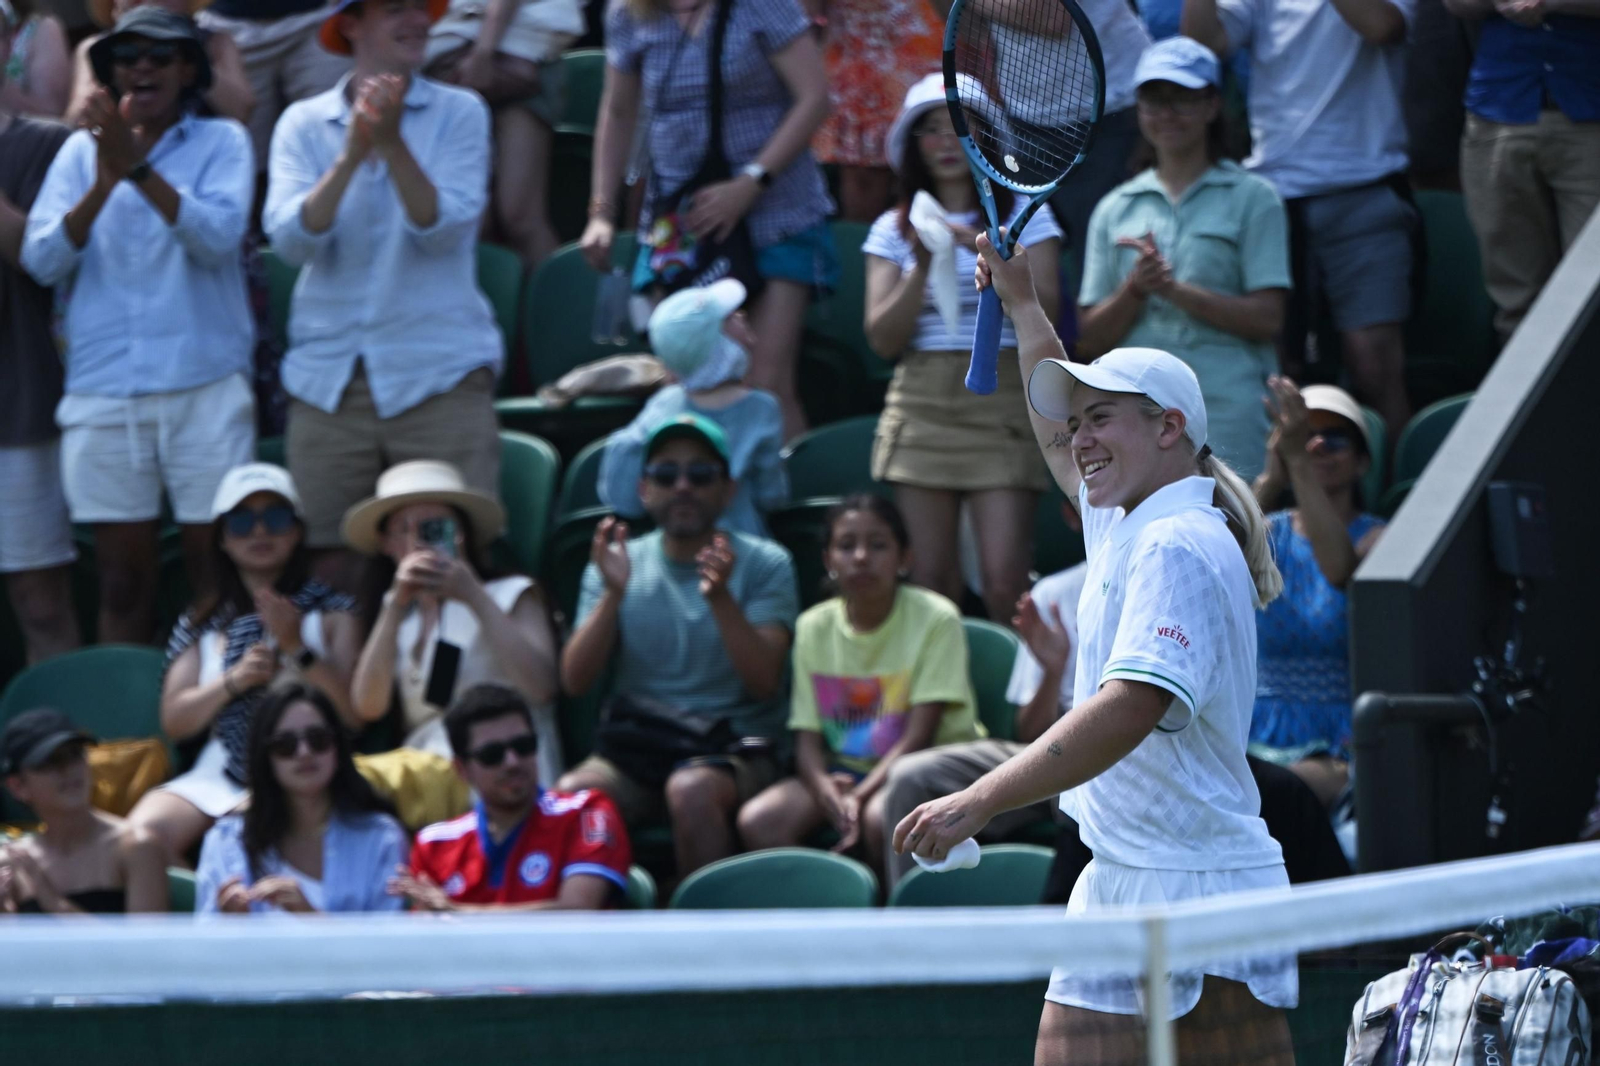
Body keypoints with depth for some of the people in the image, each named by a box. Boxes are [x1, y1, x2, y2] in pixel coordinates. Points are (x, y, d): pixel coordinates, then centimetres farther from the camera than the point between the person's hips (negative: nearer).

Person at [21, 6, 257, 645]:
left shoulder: (220, 142, 5)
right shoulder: (81, 151, 11)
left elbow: (218, 237, -11)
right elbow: (42, 260, 0)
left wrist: (140, 168, -19)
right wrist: (103, 183, -13)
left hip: (203, 383, -2)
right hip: (102, 390, 2)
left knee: (216, 572, -2)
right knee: (122, 580, 4)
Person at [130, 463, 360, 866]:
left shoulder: (331, 613, 10)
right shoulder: (202, 622, 18)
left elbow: (352, 712, -2)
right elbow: (174, 721, 9)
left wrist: (297, 647, -13)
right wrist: (233, 681, -7)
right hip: (216, 778, 4)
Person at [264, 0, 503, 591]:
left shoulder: (459, 113, 5)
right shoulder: (303, 124, 8)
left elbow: (446, 228, -8)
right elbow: (291, 238, -7)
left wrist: (393, 144, -20)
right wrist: (351, 154, -19)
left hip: (440, 371, -1)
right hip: (327, 379, 1)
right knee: (331, 568, 1)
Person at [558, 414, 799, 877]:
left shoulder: (764, 564, 6)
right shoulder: (621, 563, 13)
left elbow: (764, 681, -8)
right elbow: (575, 681, 2)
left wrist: (720, 598, -22)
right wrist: (613, 595, -13)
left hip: (736, 744, -2)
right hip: (635, 743, 2)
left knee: (691, 790, -37)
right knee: (570, 794, -31)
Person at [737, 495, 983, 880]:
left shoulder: (936, 620, -10)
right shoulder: (814, 627, 4)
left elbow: (919, 736, -15)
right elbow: (807, 739, -1)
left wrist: (860, 798, -28)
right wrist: (825, 789, -25)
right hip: (844, 771, 4)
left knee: (882, 815, -38)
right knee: (757, 820, -22)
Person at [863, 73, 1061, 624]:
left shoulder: (1024, 216, 7)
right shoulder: (893, 229, 12)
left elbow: (1044, 315, -4)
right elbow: (883, 338, 4)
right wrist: (923, 266, -9)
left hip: (1001, 400, -2)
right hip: (921, 406, 2)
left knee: (1004, 580, -14)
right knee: (929, 582, -2)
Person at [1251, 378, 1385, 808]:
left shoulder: (1376, 537, 3)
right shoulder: (1270, 534, 11)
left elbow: (1341, 569, -22)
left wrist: (1299, 465, -30)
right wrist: (1271, 478, -29)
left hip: (1340, 748, -3)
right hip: (1259, 737, 3)